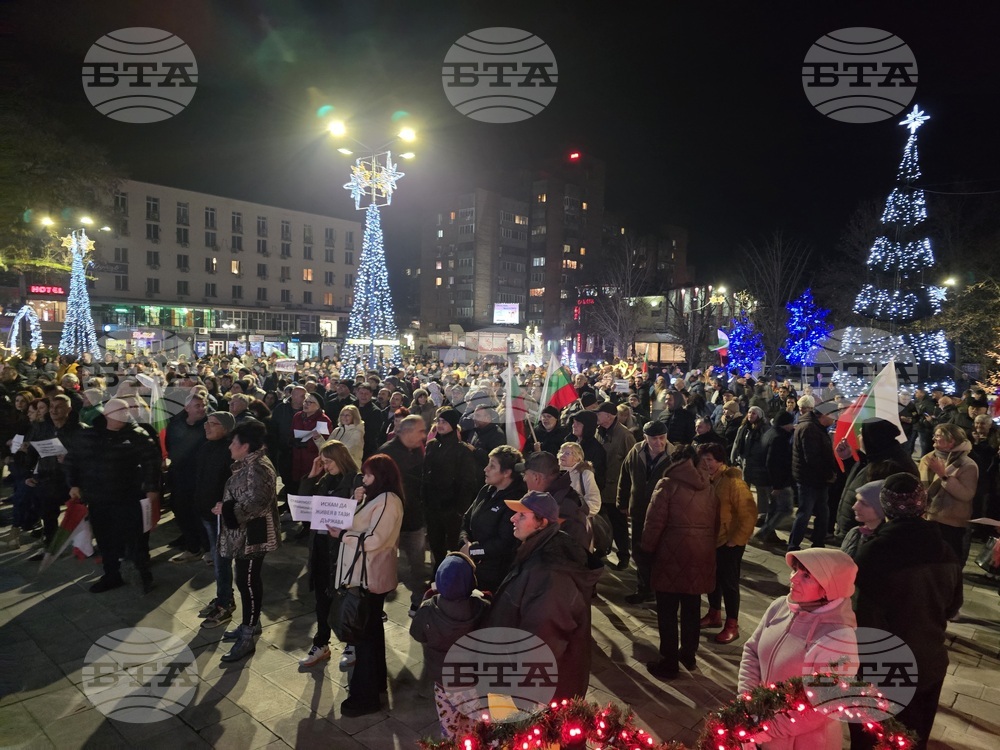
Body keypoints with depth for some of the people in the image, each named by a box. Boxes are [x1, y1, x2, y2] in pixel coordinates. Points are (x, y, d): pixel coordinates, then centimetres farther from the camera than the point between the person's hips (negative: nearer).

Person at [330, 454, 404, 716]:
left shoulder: (388, 501, -20)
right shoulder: (375, 497, 12)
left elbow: (374, 540, -25)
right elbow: (358, 527, 11)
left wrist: (341, 535, -16)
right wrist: (356, 503, -2)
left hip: (370, 577, -10)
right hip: (362, 574, 10)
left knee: (364, 632, -2)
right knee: (370, 628, 21)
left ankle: (366, 696, 9)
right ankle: (375, 680, 36)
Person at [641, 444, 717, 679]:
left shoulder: (668, 484, -7)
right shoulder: (707, 487, 8)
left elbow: (654, 521, -11)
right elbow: (715, 522, 11)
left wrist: (647, 549, 1)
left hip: (674, 554, -5)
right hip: (701, 555, 6)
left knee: (667, 611, 4)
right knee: (692, 609, 18)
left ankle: (668, 663, 10)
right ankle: (688, 655, 31)